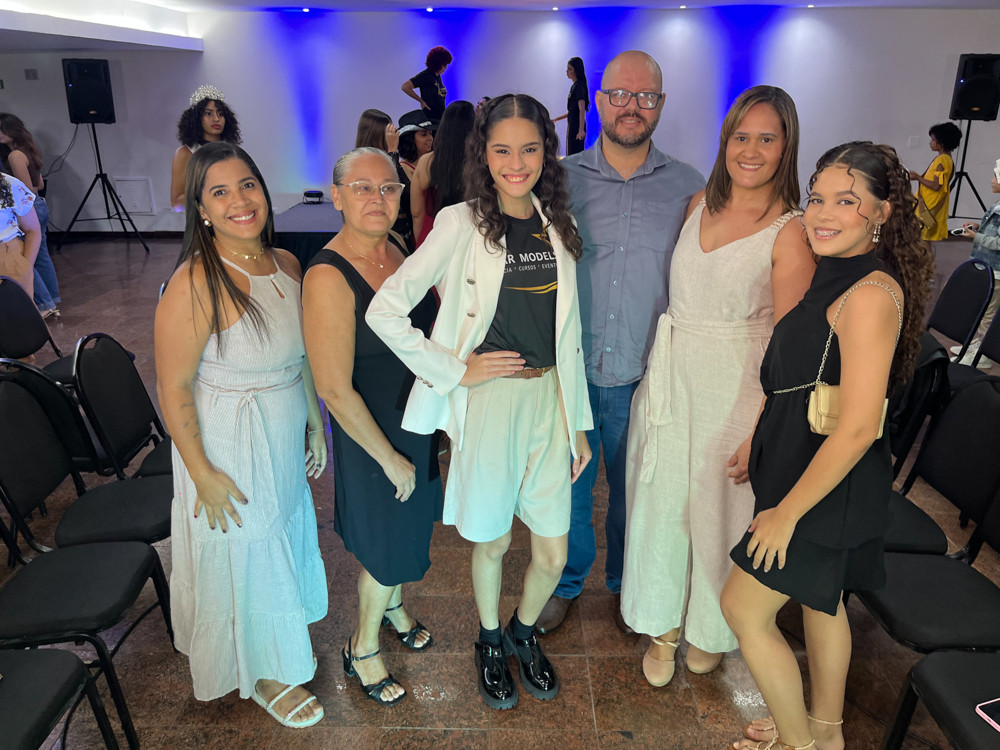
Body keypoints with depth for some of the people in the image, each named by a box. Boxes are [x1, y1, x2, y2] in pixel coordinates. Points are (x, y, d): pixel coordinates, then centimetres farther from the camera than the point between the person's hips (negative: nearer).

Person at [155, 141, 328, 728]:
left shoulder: (286, 264, -3)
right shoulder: (195, 285, -25)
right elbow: (174, 390, -20)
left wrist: (315, 422, 11)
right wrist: (202, 472, -17)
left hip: (285, 437, 7)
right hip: (230, 449, -7)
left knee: (286, 533, 25)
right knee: (247, 555, 13)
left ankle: (285, 635, 54)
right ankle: (266, 674, 39)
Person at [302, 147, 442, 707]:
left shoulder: (400, 253, -2)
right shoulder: (328, 276, -25)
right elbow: (336, 390, -25)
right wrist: (391, 459, -17)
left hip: (419, 421, 7)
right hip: (370, 435, -7)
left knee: (411, 528, 25)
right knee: (386, 547, 11)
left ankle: (392, 606, 55)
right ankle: (362, 649, 39)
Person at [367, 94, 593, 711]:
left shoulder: (557, 225, 6)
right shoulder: (462, 224, -8)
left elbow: (567, 331, 10)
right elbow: (385, 311, -11)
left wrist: (578, 422, 11)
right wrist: (454, 368, -10)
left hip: (549, 397, 4)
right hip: (488, 400, -4)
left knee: (554, 554, 9)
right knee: (491, 541, 14)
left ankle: (524, 632, 41)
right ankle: (490, 642, 43)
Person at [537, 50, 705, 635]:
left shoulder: (689, 188, -1)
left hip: (645, 377, 0)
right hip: (569, 373, 0)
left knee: (633, 492, 18)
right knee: (568, 489, 14)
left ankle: (625, 583, 44)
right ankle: (568, 582, 41)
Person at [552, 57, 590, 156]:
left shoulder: (579, 86, -13)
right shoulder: (574, 86, 16)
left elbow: (582, 110, -22)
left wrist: (581, 130, -30)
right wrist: (556, 120, 25)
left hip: (577, 127, -10)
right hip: (572, 126, 10)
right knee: (571, 156, 13)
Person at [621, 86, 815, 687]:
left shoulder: (790, 233, -13)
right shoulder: (699, 205, 5)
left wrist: (762, 434, -16)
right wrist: (658, 368, 10)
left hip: (736, 390, -5)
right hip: (670, 377, 5)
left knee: (719, 506, 11)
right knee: (662, 500, 12)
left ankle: (711, 629, 39)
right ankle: (665, 625, 35)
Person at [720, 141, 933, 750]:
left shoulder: (872, 295, -25)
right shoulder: (836, 275, 5)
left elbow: (857, 427, -27)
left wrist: (787, 513, -20)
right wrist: (763, 445, 17)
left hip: (828, 485, -9)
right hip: (805, 466, 9)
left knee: (744, 607, 4)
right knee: (822, 602, 23)